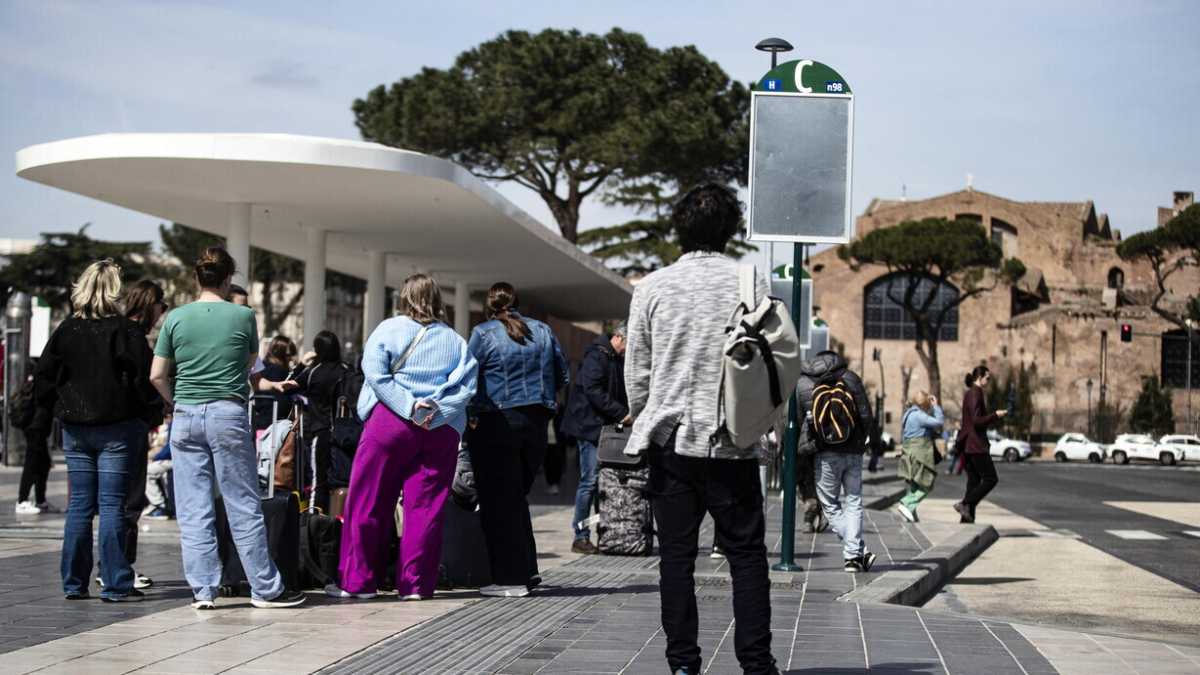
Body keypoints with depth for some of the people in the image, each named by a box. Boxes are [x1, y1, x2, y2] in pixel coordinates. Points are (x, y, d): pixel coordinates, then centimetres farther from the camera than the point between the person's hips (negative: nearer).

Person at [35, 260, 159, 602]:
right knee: (111, 505, -2)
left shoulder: (65, 330, 3)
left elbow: (44, 378, 6)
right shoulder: (126, 331, -9)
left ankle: (74, 583, 12)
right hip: (117, 428, -4)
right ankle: (115, 585, -2)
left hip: (74, 428, 4)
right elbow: (145, 378, -11)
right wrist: (149, 410, 4)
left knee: (79, 505, 9)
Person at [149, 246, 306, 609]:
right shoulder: (243, 316, 0)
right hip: (228, 414, -2)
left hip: (186, 416, 2)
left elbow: (157, 375, 3)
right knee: (244, 507, 3)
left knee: (193, 510, 5)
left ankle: (202, 589, 5)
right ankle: (265, 588, 8)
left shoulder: (176, 318, 3)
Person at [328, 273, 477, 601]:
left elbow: (375, 374, -9)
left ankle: (357, 580, 5)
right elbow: (467, 387, 0)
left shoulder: (389, 329, 4)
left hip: (391, 422, -3)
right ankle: (416, 583, 4)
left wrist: (409, 407, -12)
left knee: (368, 503, 3)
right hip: (442, 431, 3)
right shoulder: (456, 341, 12)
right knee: (426, 506, 5)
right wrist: (436, 411, -9)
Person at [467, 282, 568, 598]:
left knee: (499, 502, 1)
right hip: (536, 424, 5)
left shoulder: (483, 334, -4)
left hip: (496, 424, -5)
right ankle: (528, 569, 15)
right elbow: (562, 378, 13)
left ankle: (511, 578, -1)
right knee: (517, 497, 18)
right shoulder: (543, 331, 9)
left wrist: (471, 414, 7)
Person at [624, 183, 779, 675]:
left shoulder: (652, 287, 1)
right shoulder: (753, 284, -2)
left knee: (676, 555, 6)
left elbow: (636, 371, 3)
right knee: (746, 552, 6)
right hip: (732, 442, -1)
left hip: (670, 440, 1)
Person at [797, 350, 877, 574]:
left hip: (825, 454, -1)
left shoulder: (801, 384, 4)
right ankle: (853, 555, 3)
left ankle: (858, 550, -4)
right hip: (853, 452, 1)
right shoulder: (850, 377, 4)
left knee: (830, 505, 8)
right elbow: (866, 413, 0)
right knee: (853, 503, 10)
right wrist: (866, 439, 11)